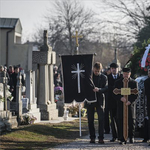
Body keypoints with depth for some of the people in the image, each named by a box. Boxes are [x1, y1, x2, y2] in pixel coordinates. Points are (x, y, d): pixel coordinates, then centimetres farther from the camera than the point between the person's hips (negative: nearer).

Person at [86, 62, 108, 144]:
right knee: (90, 120, 4)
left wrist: (99, 89, -23)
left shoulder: (104, 77, 4)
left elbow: (106, 88, -4)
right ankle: (92, 137, 10)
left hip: (99, 100, -1)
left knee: (101, 119, -7)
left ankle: (101, 138, -5)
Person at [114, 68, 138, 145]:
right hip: (120, 104, 0)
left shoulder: (134, 83, 7)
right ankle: (122, 139, 1)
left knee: (131, 121, 1)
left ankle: (131, 137, 23)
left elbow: (136, 94, 1)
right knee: (121, 122, -3)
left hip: (130, 104, 0)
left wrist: (130, 101, -14)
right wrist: (120, 98, -15)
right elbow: (115, 94, 4)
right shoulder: (117, 82, 9)